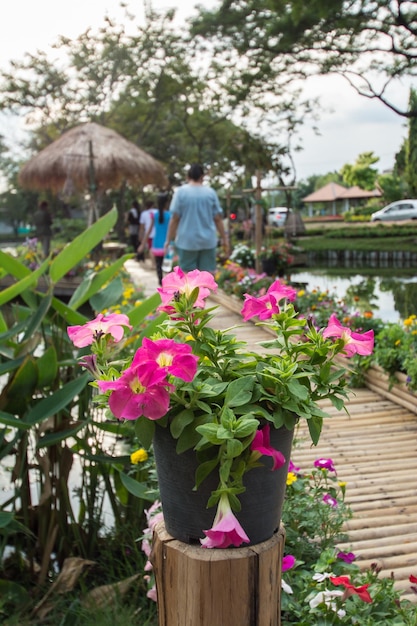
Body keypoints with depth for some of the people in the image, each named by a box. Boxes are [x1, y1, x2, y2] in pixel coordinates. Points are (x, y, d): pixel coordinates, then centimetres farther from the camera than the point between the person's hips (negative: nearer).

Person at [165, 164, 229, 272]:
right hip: (208, 240, 2)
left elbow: (174, 218, -5)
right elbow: (218, 218, 3)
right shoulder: (211, 192, 3)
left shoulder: (181, 192, -3)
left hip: (187, 240, -2)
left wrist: (169, 240, 1)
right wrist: (224, 238, 11)